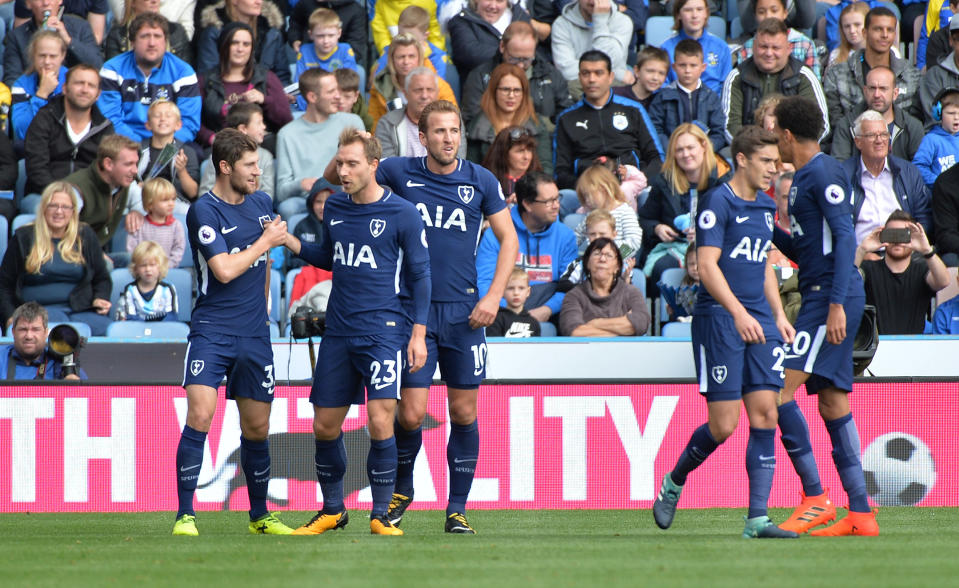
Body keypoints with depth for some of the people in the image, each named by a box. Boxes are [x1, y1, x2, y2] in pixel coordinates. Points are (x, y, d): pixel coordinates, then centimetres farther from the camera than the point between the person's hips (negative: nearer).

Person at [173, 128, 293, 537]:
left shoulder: (261, 204, 11)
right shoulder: (204, 212, -11)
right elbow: (224, 270, -19)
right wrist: (265, 241, -9)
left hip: (254, 334, 6)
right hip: (211, 331, -6)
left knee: (257, 427, 8)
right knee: (200, 415, -18)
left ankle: (260, 516, 23)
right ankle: (185, 515, -13)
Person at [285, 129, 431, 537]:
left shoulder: (402, 214, -5)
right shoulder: (334, 207, 10)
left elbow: (419, 274, -1)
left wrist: (418, 333, -6)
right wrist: (290, 242, 9)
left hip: (383, 332, -6)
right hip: (338, 332, 6)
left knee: (380, 423, -14)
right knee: (325, 426, 7)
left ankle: (381, 515, -3)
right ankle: (332, 511, 24)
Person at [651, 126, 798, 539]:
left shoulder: (764, 207, 17)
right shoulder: (718, 202, -8)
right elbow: (707, 266, -15)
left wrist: (778, 315, 17)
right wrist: (739, 313, -24)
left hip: (758, 323, 7)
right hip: (718, 319, -7)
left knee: (765, 416, -3)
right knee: (724, 424, -8)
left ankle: (757, 518, -4)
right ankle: (674, 483, 19)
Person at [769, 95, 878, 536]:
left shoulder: (823, 174, -10)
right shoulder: (803, 178, 20)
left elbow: (845, 238, -17)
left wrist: (837, 304, -23)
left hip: (833, 297, -10)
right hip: (821, 299, 10)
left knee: (779, 388, -14)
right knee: (833, 403, 7)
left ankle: (815, 497, -13)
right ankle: (860, 514, 6)